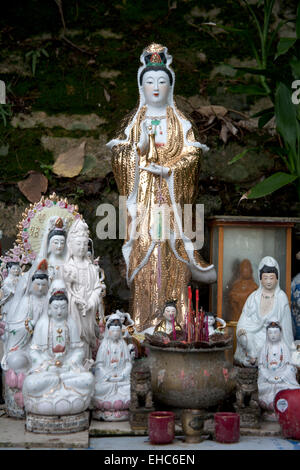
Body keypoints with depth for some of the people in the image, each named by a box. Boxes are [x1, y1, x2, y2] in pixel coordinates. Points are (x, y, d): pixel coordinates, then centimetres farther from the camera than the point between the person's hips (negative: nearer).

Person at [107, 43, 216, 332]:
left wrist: (168, 169, -13)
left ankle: (176, 315, -2)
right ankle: (145, 316, -4)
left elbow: (191, 153, 0)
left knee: (172, 242, -6)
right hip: (143, 192, 0)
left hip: (172, 191, 0)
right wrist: (142, 141, -17)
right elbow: (129, 156, 2)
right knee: (143, 243, -7)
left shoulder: (180, 122, 9)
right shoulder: (135, 121, 9)